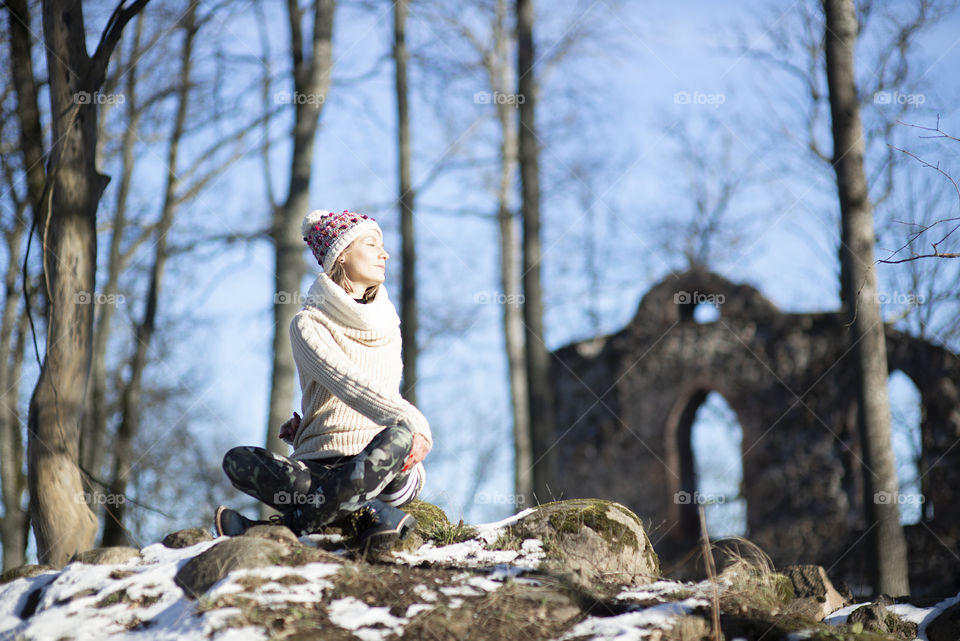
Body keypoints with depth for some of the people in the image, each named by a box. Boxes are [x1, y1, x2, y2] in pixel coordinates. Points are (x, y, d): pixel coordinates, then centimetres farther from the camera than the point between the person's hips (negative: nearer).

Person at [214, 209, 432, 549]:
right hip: (321, 464, -1)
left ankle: (288, 525, -30)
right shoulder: (308, 324, 2)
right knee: (238, 460, -29)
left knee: (397, 436, -36)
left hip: (383, 465, 1)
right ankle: (375, 513, -40)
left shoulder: (387, 324, 19)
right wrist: (408, 418, -32)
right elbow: (346, 383, -16)